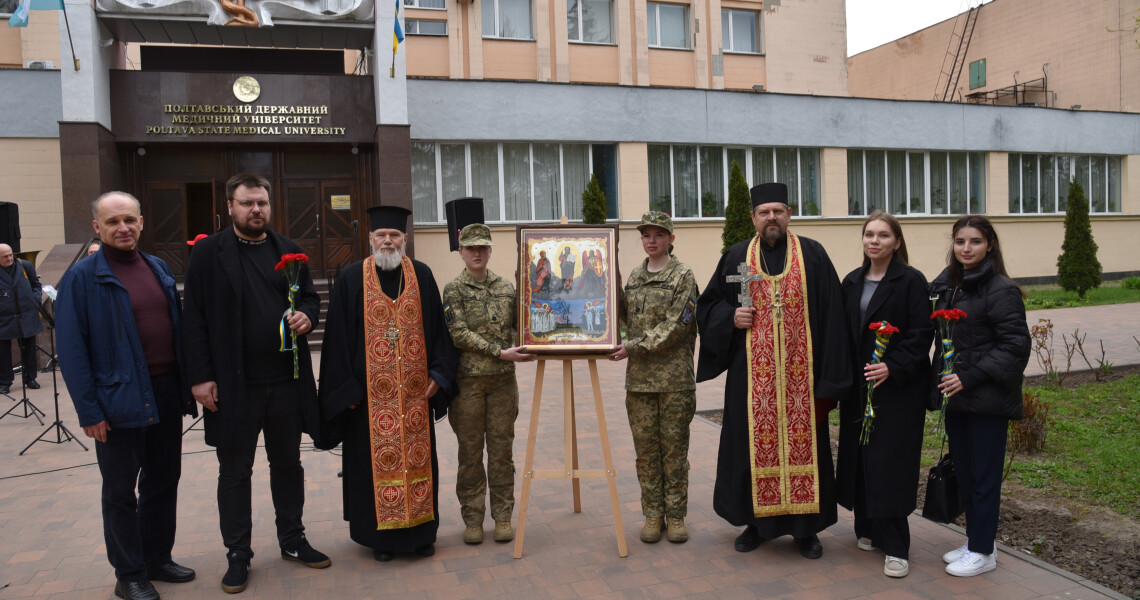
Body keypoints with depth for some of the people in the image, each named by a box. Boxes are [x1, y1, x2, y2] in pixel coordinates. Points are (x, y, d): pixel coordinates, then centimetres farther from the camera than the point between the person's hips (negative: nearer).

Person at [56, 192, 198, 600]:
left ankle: (158, 558, 33)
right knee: (121, 492, 9)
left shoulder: (159, 269, 9)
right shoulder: (82, 278, -9)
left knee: (164, 482, 16)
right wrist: (89, 410, -14)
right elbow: (71, 349, -11)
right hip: (119, 400, -5)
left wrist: (186, 386, 9)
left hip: (167, 394, 6)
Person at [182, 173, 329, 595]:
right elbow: (195, 318, -6)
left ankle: (292, 540, 31)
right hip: (234, 384, -3)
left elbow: (310, 295, 16)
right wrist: (201, 377, -11)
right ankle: (238, 555, 23)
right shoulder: (208, 252, -3)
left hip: (287, 380, 3)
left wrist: (307, 315, -9)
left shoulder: (289, 250, 8)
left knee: (288, 464, 15)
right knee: (235, 472, 9)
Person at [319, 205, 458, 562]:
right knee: (378, 461, 5)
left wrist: (439, 373, -2)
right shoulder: (352, 279, 0)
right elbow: (339, 337, -1)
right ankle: (382, 535, 19)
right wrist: (346, 388, -6)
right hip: (371, 392, -1)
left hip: (415, 389, 2)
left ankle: (421, 531, 21)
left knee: (417, 456, 9)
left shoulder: (422, 276, 5)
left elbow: (437, 328, 7)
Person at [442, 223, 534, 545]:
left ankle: (503, 516, 17)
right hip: (468, 381, -2)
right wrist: (500, 352, -18)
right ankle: (472, 519, 16)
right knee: (470, 452, 5)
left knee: (502, 450, 7)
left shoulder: (506, 287, 9)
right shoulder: (453, 290, -2)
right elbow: (459, 334, -11)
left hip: (503, 380, 3)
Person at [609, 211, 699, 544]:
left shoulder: (683, 275, -4)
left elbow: (676, 326, -13)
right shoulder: (634, 277, 13)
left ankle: (676, 515, 16)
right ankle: (652, 514, 18)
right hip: (639, 377, 4)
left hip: (675, 377, -4)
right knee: (646, 448, 8)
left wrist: (634, 347, -15)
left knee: (674, 448, 4)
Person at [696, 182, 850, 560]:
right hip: (752, 374, 1)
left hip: (800, 372, -1)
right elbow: (708, 304, 14)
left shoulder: (813, 255, 3)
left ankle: (805, 528, 19)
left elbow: (831, 313, 0)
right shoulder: (736, 258, 8)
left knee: (802, 442, 5)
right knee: (754, 444, 7)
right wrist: (731, 317, -9)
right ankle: (757, 521, 22)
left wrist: (828, 371, -7)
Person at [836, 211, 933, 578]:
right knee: (861, 458, 9)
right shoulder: (852, 282, 11)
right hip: (858, 387, 5)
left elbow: (921, 334, -11)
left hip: (899, 387, -5)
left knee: (890, 462, -5)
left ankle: (895, 546, 4)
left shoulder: (911, 281, -5)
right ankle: (868, 528, 24)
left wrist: (892, 367, -21)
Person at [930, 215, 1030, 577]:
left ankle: (983, 551, 16)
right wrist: (941, 379, 6)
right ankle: (973, 540, 29)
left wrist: (969, 377, -19)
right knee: (963, 472, 15)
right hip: (956, 396, 7)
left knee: (983, 475, 3)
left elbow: (1015, 345, -15)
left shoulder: (1001, 289, -12)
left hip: (988, 398, -7)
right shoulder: (948, 285, 9)